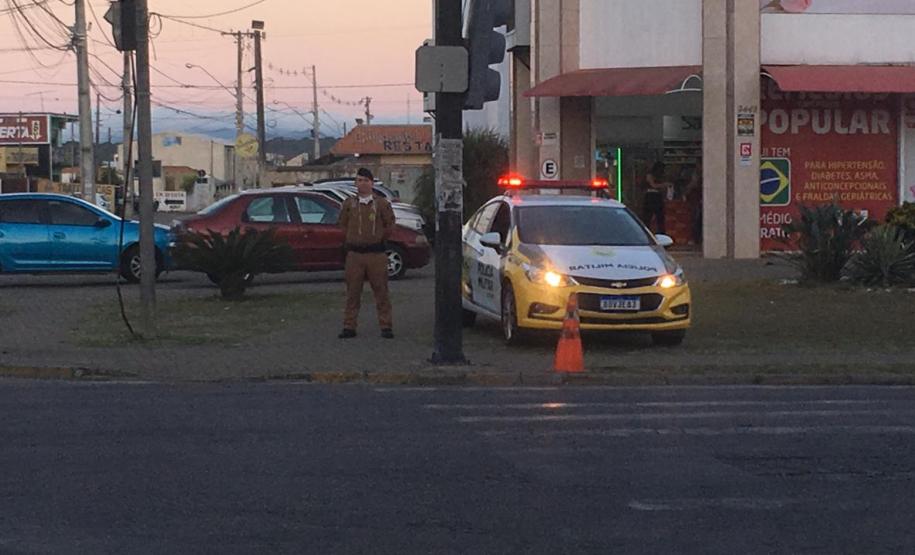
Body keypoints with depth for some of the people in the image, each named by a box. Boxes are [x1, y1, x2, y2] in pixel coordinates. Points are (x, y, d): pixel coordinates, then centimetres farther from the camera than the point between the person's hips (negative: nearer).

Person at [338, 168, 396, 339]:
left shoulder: (382, 204, 2)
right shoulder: (348, 204, 7)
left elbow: (389, 225, 11)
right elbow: (343, 225, 17)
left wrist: (378, 240, 11)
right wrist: (349, 242, 14)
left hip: (376, 253, -1)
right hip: (354, 253, 1)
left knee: (381, 291, 1)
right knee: (352, 292, 3)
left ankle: (386, 326, 7)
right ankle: (349, 327, 7)